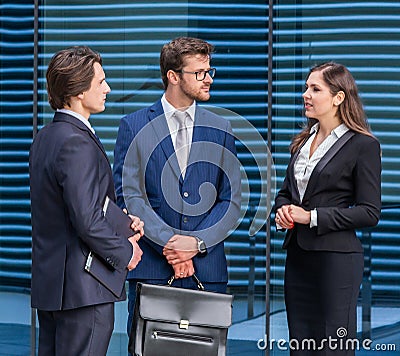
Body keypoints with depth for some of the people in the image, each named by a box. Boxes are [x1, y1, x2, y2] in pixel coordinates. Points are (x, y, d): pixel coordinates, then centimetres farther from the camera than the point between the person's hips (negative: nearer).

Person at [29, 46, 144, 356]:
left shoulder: (45, 137, 12)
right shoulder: (77, 143, -19)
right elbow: (87, 221, -22)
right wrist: (125, 252, -7)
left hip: (48, 282, 10)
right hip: (83, 287, -10)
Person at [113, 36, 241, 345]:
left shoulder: (220, 129, 11)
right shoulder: (134, 127, 4)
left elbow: (231, 201, 7)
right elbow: (129, 196, -3)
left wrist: (197, 243, -8)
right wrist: (168, 243, -14)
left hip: (207, 267, 2)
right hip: (151, 268, -2)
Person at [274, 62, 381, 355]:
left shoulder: (363, 145, -8)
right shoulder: (304, 141, 14)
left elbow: (370, 212, -11)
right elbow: (286, 192, 24)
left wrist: (312, 217, -15)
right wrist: (283, 210, 0)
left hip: (336, 259, -7)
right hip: (298, 255, 7)